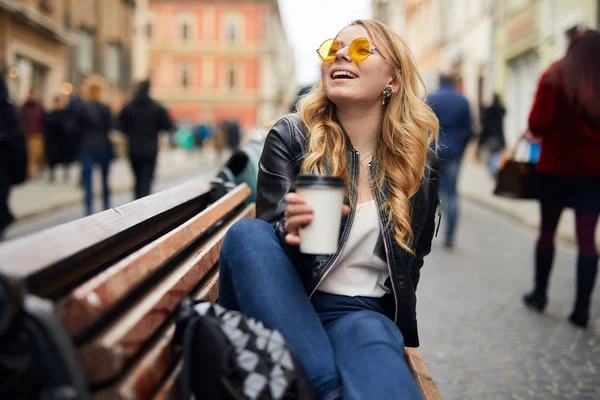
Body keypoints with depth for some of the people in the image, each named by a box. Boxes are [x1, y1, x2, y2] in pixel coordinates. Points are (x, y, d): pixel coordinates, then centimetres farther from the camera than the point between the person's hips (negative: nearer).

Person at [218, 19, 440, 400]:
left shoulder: (422, 164, 5)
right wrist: (291, 232, -27)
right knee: (247, 232, -33)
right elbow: (263, 244, -5)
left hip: (360, 310, -2)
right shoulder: (290, 137, 0)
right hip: (287, 299, 3)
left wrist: (396, 326, 8)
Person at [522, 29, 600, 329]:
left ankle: (540, 293, 23)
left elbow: (538, 124, -13)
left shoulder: (555, 77, -6)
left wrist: (538, 134, 8)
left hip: (557, 166, -1)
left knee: (547, 231, 14)